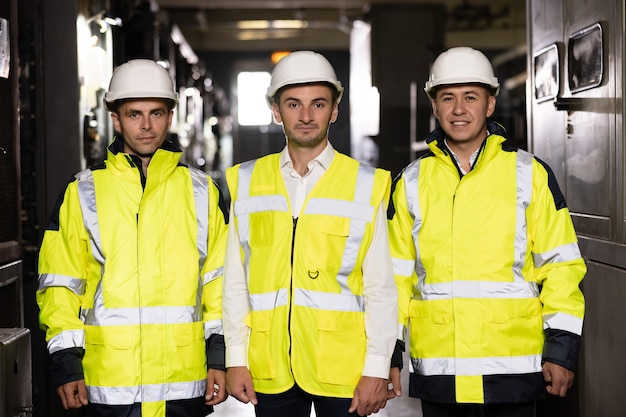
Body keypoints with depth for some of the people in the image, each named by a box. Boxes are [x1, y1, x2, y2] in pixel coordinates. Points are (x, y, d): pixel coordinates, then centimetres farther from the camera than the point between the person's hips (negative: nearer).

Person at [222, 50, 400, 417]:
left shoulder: (367, 185, 1)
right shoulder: (247, 183, 7)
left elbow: (381, 288, 0)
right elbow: (235, 281, 9)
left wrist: (377, 370, -4)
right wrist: (236, 359, 4)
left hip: (343, 369, -2)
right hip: (270, 370, 2)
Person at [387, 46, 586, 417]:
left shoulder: (530, 174, 1)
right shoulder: (412, 182, 7)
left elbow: (561, 264, 1)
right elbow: (397, 272, 10)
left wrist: (562, 348, -4)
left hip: (513, 368, -2)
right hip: (437, 370, 2)